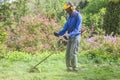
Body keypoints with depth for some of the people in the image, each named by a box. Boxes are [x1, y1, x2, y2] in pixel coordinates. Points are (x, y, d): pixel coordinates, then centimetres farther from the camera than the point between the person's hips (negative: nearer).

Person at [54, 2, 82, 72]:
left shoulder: (78, 16, -12)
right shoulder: (70, 17, 13)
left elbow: (77, 29, -21)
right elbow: (65, 28, 11)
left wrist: (69, 35, -33)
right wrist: (58, 33, -6)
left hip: (76, 36, -8)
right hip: (70, 37, 8)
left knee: (73, 53, -11)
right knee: (68, 53, 4)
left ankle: (75, 68, -1)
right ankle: (69, 68, 12)